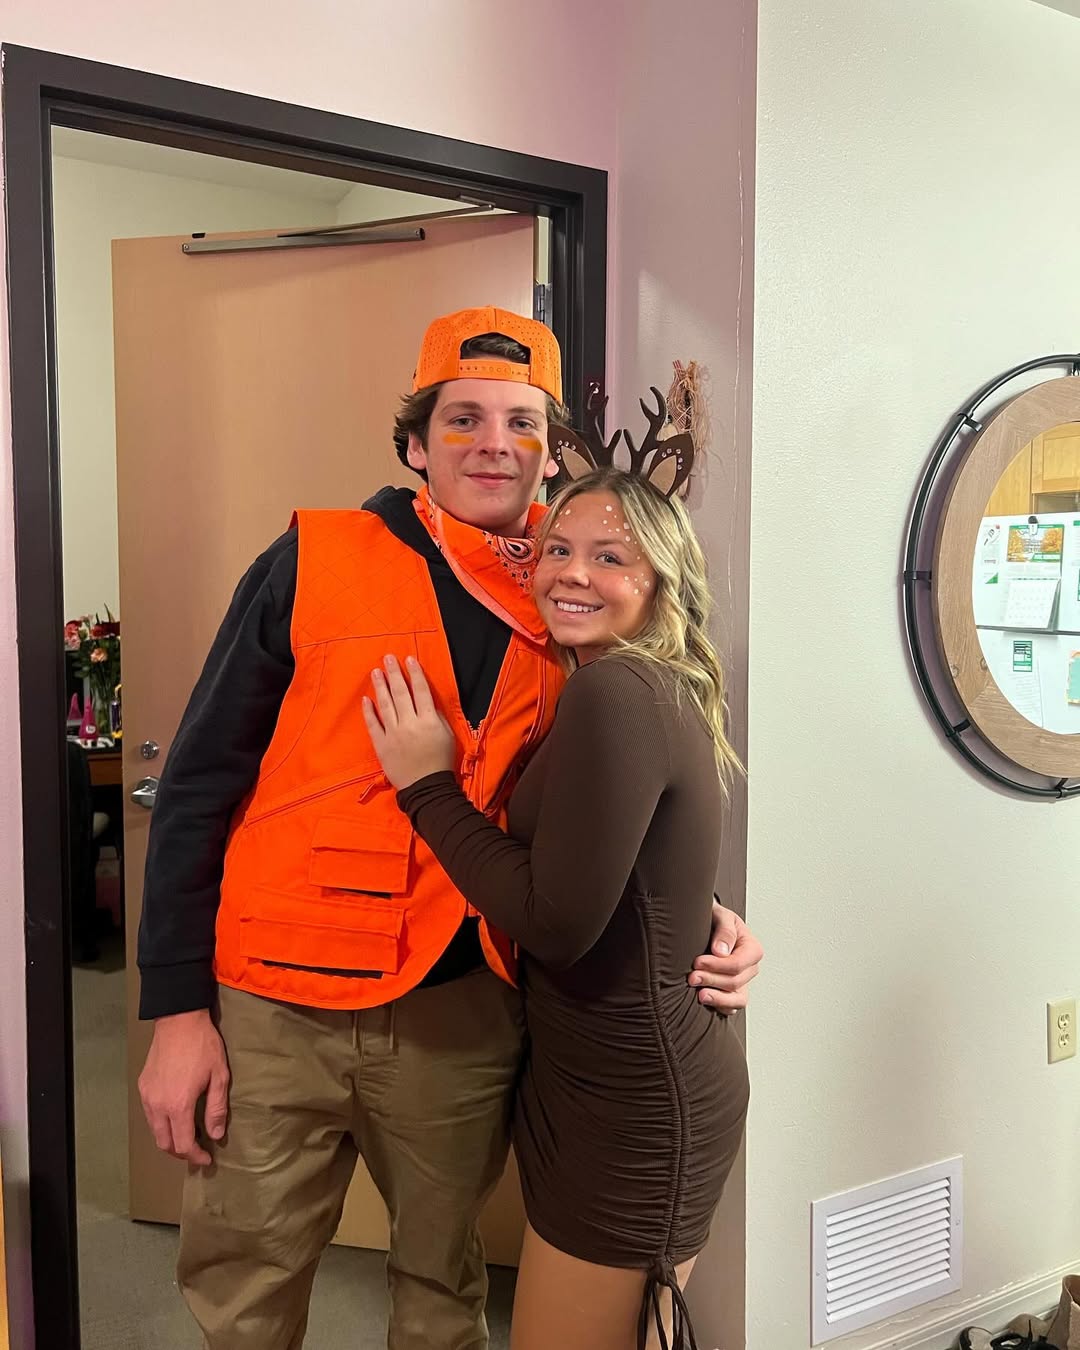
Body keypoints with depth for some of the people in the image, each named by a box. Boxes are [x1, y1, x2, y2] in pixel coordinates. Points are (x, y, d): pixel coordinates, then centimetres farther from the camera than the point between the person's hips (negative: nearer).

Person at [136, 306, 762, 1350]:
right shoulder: (315, 562, -6)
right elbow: (200, 787, -5)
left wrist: (698, 925, -4)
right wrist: (175, 1005, -7)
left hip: (462, 1018, 2)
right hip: (273, 1009, -1)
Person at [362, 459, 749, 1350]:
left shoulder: (616, 691, -21)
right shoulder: (663, 694, 8)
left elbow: (558, 922, -24)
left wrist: (428, 785, -14)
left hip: (631, 1104, -9)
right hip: (645, 1082, 9)